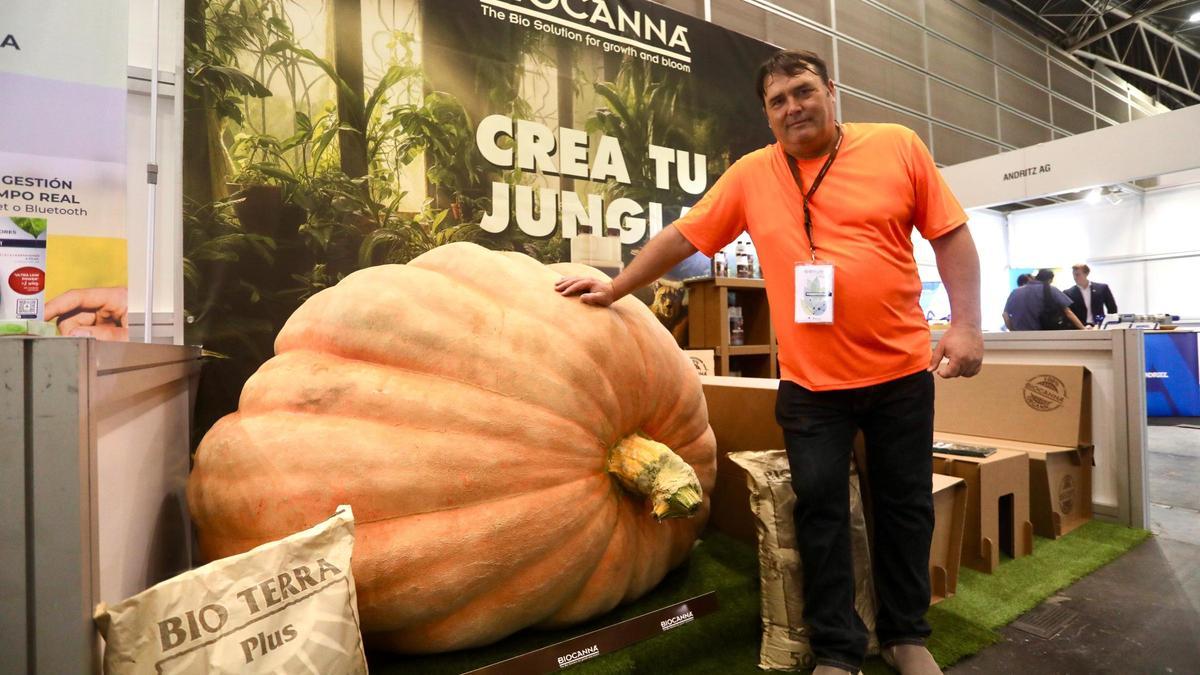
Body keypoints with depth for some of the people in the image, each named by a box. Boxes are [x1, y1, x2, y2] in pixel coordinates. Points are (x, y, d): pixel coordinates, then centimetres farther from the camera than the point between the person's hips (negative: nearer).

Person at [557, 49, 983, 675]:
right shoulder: (751, 174, 1)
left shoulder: (897, 145, 0)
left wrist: (966, 322, -6)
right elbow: (680, 236, 6)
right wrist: (615, 289, 9)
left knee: (905, 506, 12)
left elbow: (951, 236, 3)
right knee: (820, 510, 3)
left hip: (901, 372, 1)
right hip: (810, 384, 0)